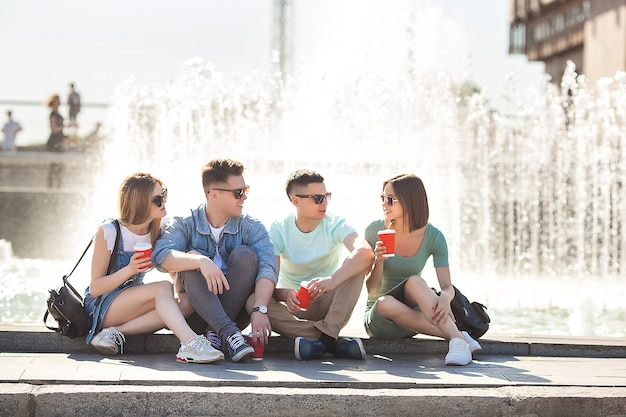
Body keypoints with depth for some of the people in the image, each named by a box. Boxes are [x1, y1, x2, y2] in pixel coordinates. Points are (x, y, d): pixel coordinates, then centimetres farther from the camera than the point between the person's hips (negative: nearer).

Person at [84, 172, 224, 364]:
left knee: (187, 303, -22)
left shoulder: (159, 231, 1)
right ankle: (189, 345, -46)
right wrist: (129, 270, -29)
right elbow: (95, 288, -14)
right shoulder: (108, 232, -15)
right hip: (101, 305, -6)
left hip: (132, 302, 6)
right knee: (163, 288, -29)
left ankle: (116, 333, -27)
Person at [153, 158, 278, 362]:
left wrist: (260, 310, -37)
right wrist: (201, 261, -42)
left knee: (245, 254, -20)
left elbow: (267, 269, -18)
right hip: (196, 311, -1)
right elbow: (162, 256, -24)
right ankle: (229, 333, -42)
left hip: (236, 309, 1)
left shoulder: (252, 227, -2)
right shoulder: (184, 224, -4)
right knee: (192, 258, -25)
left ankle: (216, 332, -26)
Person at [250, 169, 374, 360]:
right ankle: (331, 340, -36)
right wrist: (285, 294, -42)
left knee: (358, 263, -23)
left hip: (327, 305, 0)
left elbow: (365, 252, -31)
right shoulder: (279, 230, -7)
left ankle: (326, 333, -33)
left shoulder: (335, 224, -8)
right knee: (254, 302, -31)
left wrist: (333, 280, -47)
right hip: (293, 306, 0)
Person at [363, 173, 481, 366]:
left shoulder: (433, 237, -7)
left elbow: (448, 286, -13)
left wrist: (445, 298, -37)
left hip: (412, 310, 0)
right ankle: (458, 336, -38)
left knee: (414, 282, -33)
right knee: (385, 303, -37)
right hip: (377, 318, 0)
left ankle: (457, 342, -43)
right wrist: (379, 261, -29)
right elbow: (371, 290, -10)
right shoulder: (375, 231, -9)